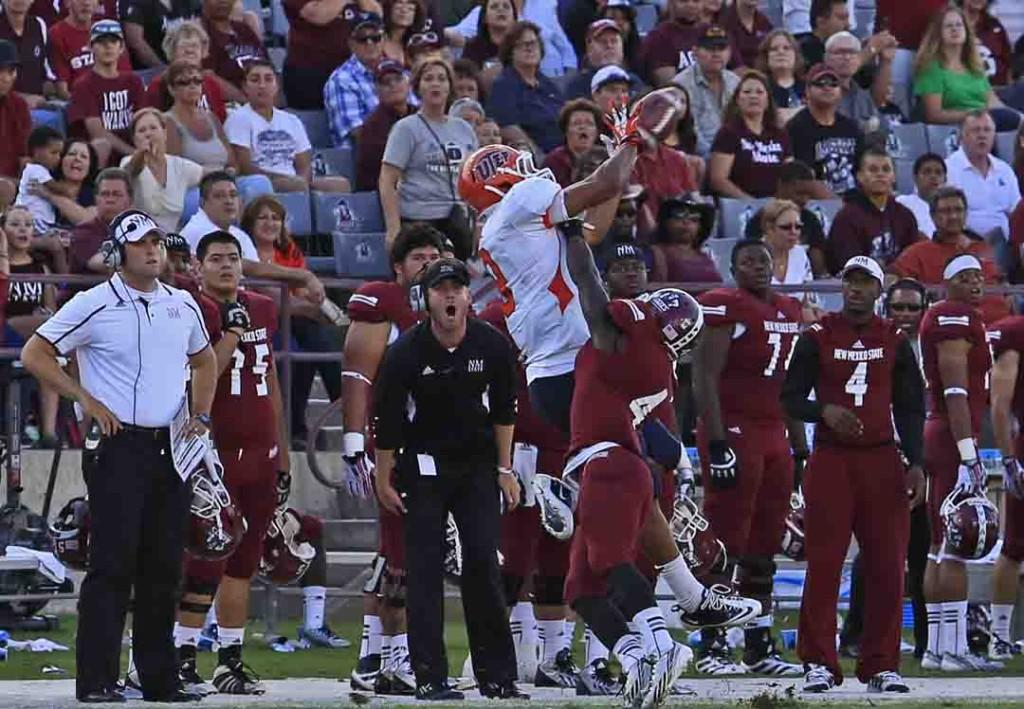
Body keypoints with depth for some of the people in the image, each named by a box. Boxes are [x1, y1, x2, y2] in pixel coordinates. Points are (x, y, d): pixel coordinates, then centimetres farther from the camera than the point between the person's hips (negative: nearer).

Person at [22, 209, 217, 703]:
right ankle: (96, 679, -9)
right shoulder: (94, 305, -5)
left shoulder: (182, 305, 12)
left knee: (165, 566, 8)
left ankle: (159, 678, 14)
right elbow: (35, 355, -4)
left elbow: (204, 361, 29)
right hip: (118, 445, -6)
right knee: (112, 564, -9)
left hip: (172, 448, 6)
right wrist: (87, 400, -9)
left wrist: (200, 415, 14)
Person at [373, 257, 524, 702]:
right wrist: (384, 481, -2)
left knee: (484, 564, -2)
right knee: (425, 566, -6)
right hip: (423, 465, -2)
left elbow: (503, 410, 5)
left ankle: (497, 677, 3)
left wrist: (504, 469, 6)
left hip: (477, 464, 2)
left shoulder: (492, 347, -8)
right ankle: (429, 678, -4)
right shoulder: (407, 352, -16)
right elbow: (387, 421, -7)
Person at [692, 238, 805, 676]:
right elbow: (704, 378, -13)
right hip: (734, 432, -8)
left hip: (774, 437, 8)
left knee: (763, 551, 10)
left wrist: (800, 446, 20)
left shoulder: (788, 311, 18)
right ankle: (711, 648, -5)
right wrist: (717, 442, -19)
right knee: (726, 546, -7)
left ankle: (760, 646, 15)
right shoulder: (724, 307, -8)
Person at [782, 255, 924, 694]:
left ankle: (882, 665, 6)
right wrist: (825, 411, -16)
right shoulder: (818, 338, 5)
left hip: (882, 461, 2)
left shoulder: (895, 342, 11)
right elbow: (791, 399, 4)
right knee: (823, 564, -6)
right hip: (831, 460, -2)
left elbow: (910, 407, 12)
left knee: (888, 567, -1)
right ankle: (819, 664, -2)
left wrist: (915, 464, 2)